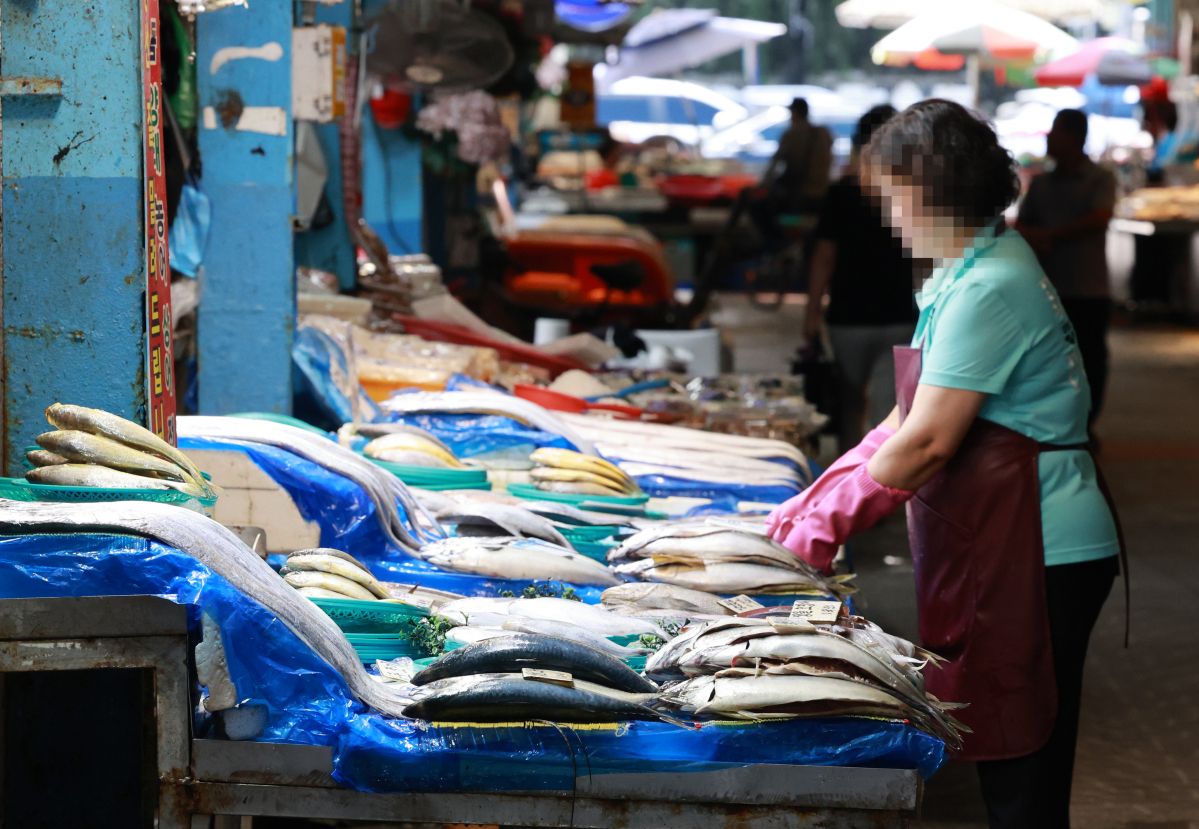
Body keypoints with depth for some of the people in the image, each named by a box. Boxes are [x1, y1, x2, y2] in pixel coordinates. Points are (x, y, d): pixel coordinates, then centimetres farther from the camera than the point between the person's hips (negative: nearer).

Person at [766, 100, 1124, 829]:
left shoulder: (988, 290, -17)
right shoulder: (973, 270, 15)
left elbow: (927, 442, -19)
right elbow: (909, 423, 18)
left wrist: (828, 522, -8)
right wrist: (814, 502, 13)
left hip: (1036, 551, -10)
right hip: (1000, 546, 10)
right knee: (1004, 766, 13)